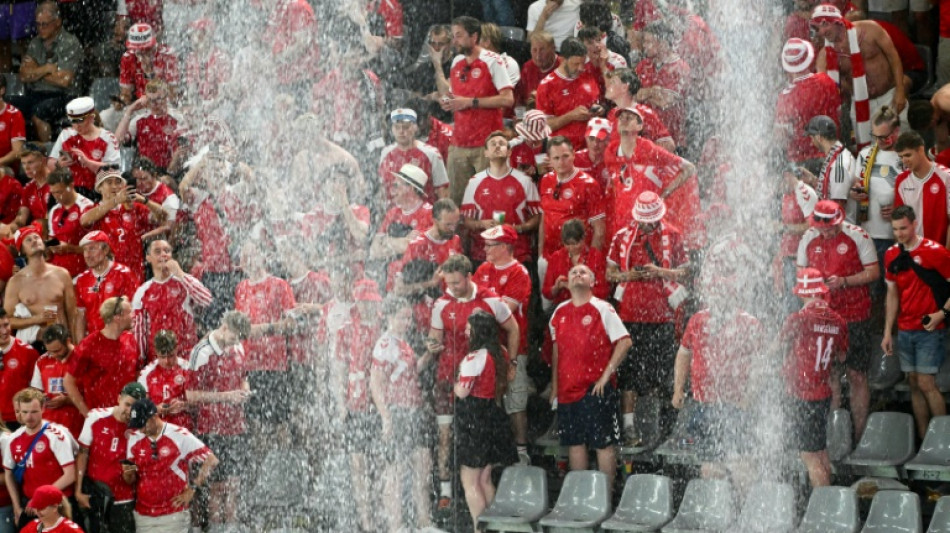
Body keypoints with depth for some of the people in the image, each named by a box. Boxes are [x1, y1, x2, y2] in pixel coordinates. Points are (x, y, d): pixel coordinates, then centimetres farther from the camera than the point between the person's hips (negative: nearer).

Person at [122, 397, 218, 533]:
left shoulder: (180, 436, -9)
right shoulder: (134, 439, 7)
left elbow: (211, 460, -7)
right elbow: (130, 480, 13)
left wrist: (192, 488, -10)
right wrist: (128, 473, -11)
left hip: (173, 515, -5)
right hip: (143, 516, 5)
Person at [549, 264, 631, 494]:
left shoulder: (602, 309, -4)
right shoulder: (560, 312, 11)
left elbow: (624, 342, -8)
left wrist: (607, 373, -12)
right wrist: (554, 386, 13)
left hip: (597, 388, -5)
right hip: (567, 387, 5)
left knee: (604, 442, -3)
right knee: (574, 441, 8)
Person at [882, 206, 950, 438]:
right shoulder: (892, 255, 7)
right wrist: (888, 332, 11)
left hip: (930, 329, -6)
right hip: (905, 330, 6)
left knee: (926, 383, -10)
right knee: (914, 384, 7)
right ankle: (923, 440, 13)